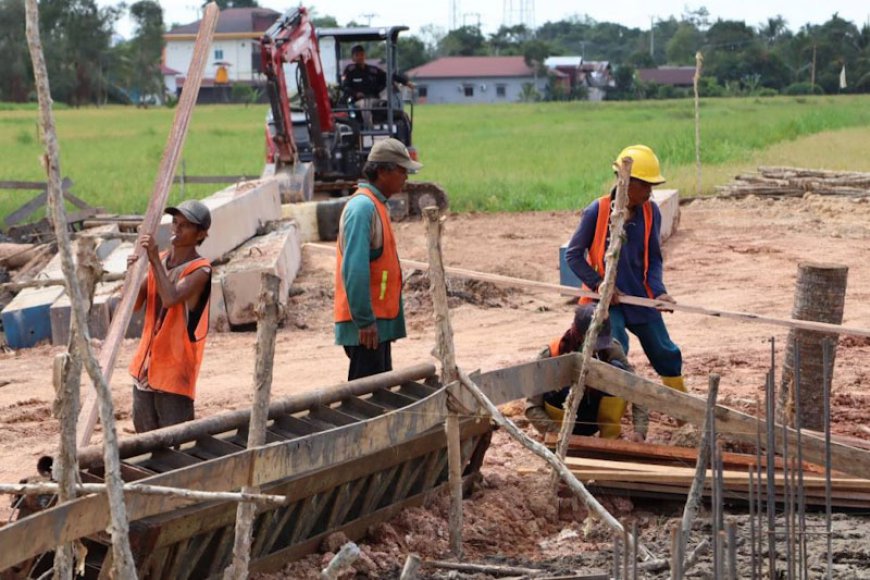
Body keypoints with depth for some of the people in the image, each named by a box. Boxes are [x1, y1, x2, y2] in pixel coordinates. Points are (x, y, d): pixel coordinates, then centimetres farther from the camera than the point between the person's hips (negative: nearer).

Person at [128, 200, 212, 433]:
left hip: (175, 368, -7)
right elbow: (133, 304, 6)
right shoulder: (157, 261, 9)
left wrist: (155, 261, -27)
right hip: (146, 367, 7)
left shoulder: (199, 270, -12)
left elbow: (171, 298, -29)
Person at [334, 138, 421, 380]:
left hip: (379, 319, 10)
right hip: (366, 323, -10)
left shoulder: (375, 205, 14)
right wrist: (364, 320, -23)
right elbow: (354, 269, -23)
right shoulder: (362, 207, -17)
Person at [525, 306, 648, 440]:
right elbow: (532, 407, -23)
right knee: (562, 390, -36)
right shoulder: (551, 355, -23)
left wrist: (639, 431, -34)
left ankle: (610, 436, -10)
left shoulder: (611, 349, -18)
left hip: (596, 415, 2)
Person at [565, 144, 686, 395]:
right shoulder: (597, 211, -13)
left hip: (640, 297, 4)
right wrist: (599, 285, -16)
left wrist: (659, 291, -14)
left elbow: (654, 258, 2)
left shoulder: (651, 212, -4)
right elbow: (573, 255, -7)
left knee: (666, 353, 14)